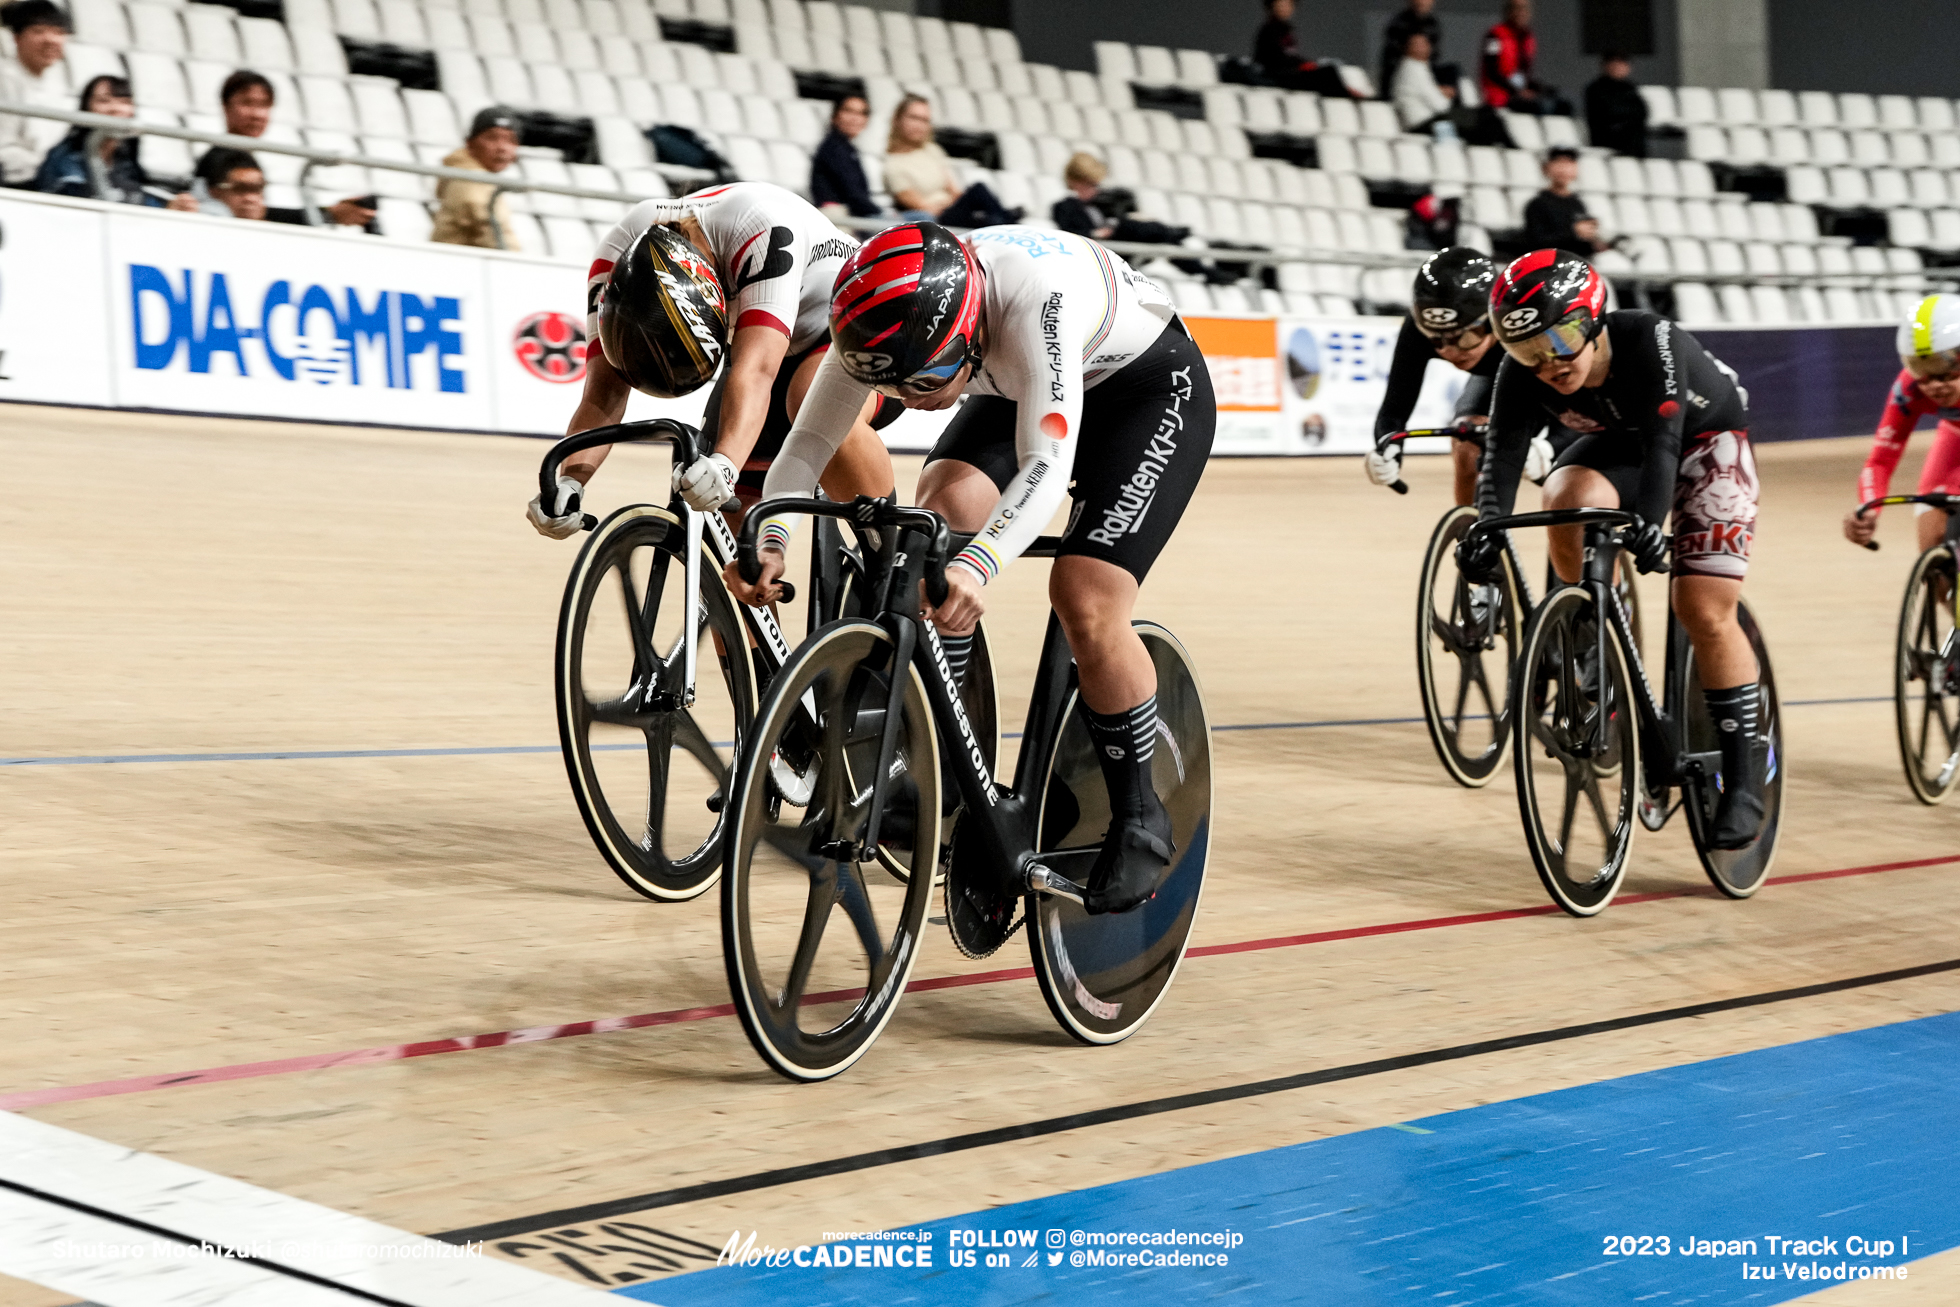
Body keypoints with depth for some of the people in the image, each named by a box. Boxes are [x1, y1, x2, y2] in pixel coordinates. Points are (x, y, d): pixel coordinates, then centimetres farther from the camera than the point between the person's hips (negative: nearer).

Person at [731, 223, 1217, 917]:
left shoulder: (1036, 294, -42)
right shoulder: (886, 317, -24)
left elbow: (1046, 463, -48)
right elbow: (810, 438, -16)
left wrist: (980, 564, -63)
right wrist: (769, 539, -32)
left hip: (1152, 385, -6)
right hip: (1020, 385, 6)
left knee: (1085, 601, -20)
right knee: (943, 510, -23)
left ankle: (1139, 821, -1)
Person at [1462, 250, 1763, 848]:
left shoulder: (1649, 342, -36)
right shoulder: (1522, 376, -24)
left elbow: (1662, 444, -44)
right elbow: (1503, 455, -31)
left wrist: (1648, 521, -60)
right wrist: (1486, 528, -50)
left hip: (1704, 436, -4)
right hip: (1617, 441, 4)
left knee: (1703, 610, -16)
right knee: (1567, 497, -31)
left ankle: (1744, 764, -3)